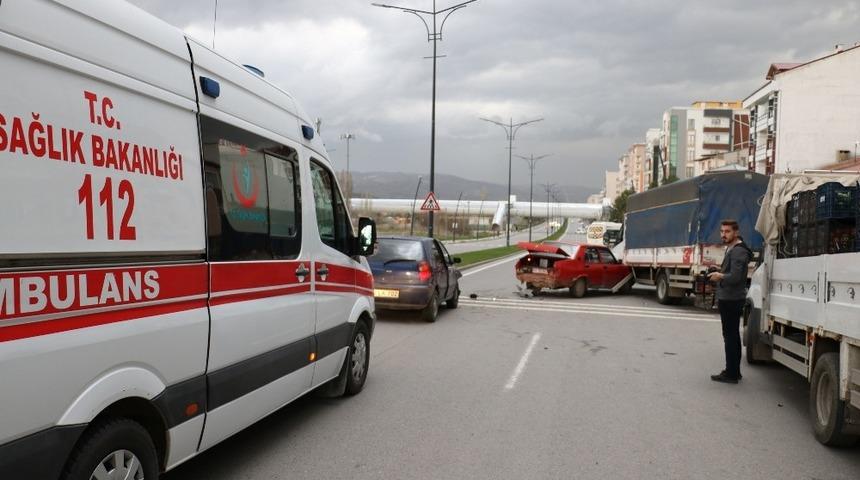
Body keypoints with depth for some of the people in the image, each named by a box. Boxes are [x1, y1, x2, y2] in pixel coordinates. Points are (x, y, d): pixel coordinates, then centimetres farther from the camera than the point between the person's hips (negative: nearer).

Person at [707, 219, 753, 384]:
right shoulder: (731, 249, 16)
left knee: (730, 336, -7)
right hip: (728, 299, 11)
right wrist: (719, 275, 9)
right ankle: (733, 371, 27)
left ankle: (731, 374, -2)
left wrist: (720, 276, -11)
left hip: (731, 301, -11)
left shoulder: (738, 251, -17)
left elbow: (735, 277, -25)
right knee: (732, 335, 17)